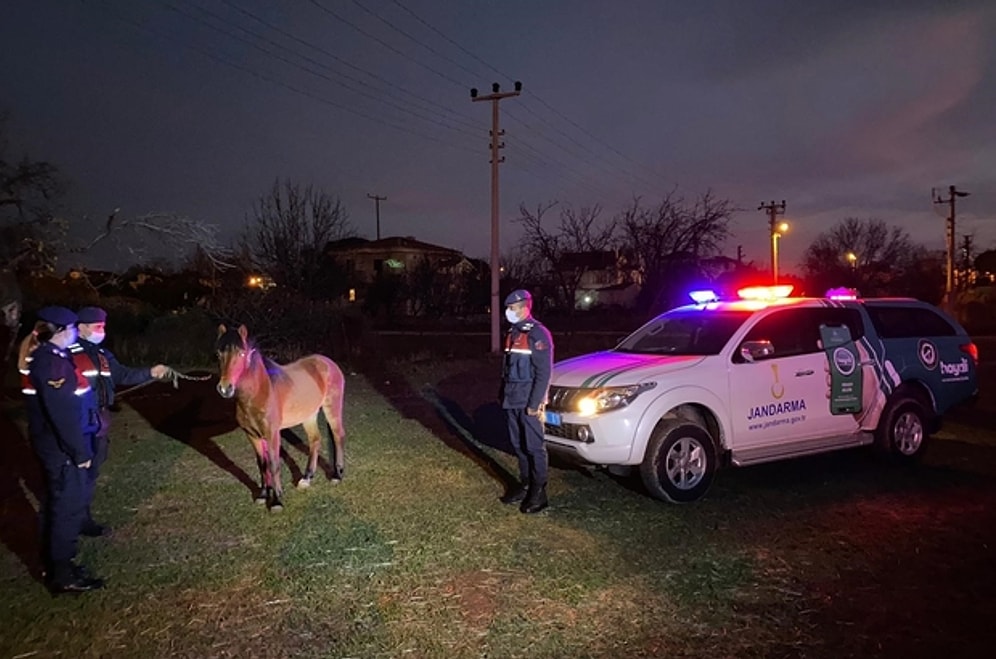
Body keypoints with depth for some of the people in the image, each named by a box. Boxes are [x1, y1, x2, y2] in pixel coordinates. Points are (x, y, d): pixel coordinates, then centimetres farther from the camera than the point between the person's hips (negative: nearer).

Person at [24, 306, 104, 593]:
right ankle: (62, 575, 8)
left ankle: (55, 564, 32)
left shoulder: (45, 356, 9)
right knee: (69, 506, -2)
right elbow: (63, 413, -25)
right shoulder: (51, 362, -23)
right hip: (62, 448, -10)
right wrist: (80, 451, -20)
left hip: (53, 445, 10)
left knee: (58, 504, 19)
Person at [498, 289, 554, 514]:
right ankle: (524, 484, 25)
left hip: (528, 401, -8)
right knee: (518, 445, 13)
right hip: (512, 400, 8)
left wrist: (534, 403, -19)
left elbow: (544, 373, -16)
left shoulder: (538, 334, -13)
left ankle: (538, 492, 8)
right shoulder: (512, 333, 12)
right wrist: (503, 394, 17)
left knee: (534, 447, -1)